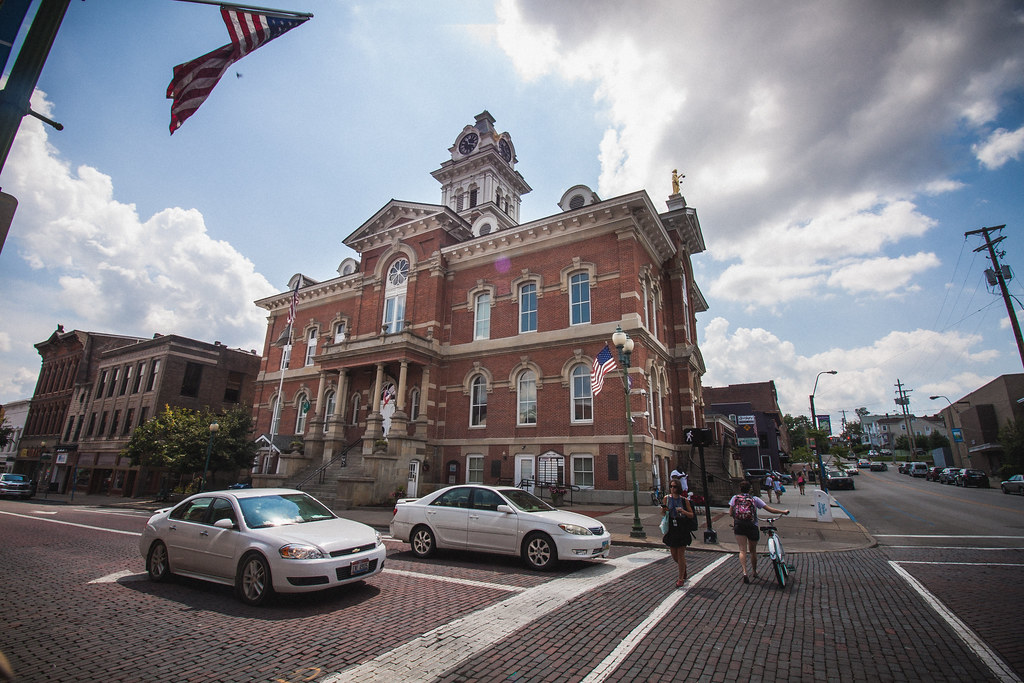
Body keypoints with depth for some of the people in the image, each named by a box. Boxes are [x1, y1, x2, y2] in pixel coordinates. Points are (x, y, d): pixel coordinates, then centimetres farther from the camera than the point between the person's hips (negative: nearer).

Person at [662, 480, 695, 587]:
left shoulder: (684, 500, -6)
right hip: (671, 528, 3)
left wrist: (683, 511, -20)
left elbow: (692, 515, -2)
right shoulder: (666, 498, 1)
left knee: (680, 554, 0)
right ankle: (683, 570, 42)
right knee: (673, 554, 11)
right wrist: (663, 509, -15)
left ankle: (681, 579, 14)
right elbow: (663, 513, 8)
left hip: (682, 529, -3)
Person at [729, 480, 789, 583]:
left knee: (742, 550, 0)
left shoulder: (735, 498, 5)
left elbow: (730, 513, 1)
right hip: (752, 527, 0)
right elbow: (770, 510, 0)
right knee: (753, 551, 18)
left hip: (739, 526, 0)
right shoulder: (754, 499, 3)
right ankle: (754, 572, 34)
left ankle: (744, 572, -18)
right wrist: (783, 512, 14)